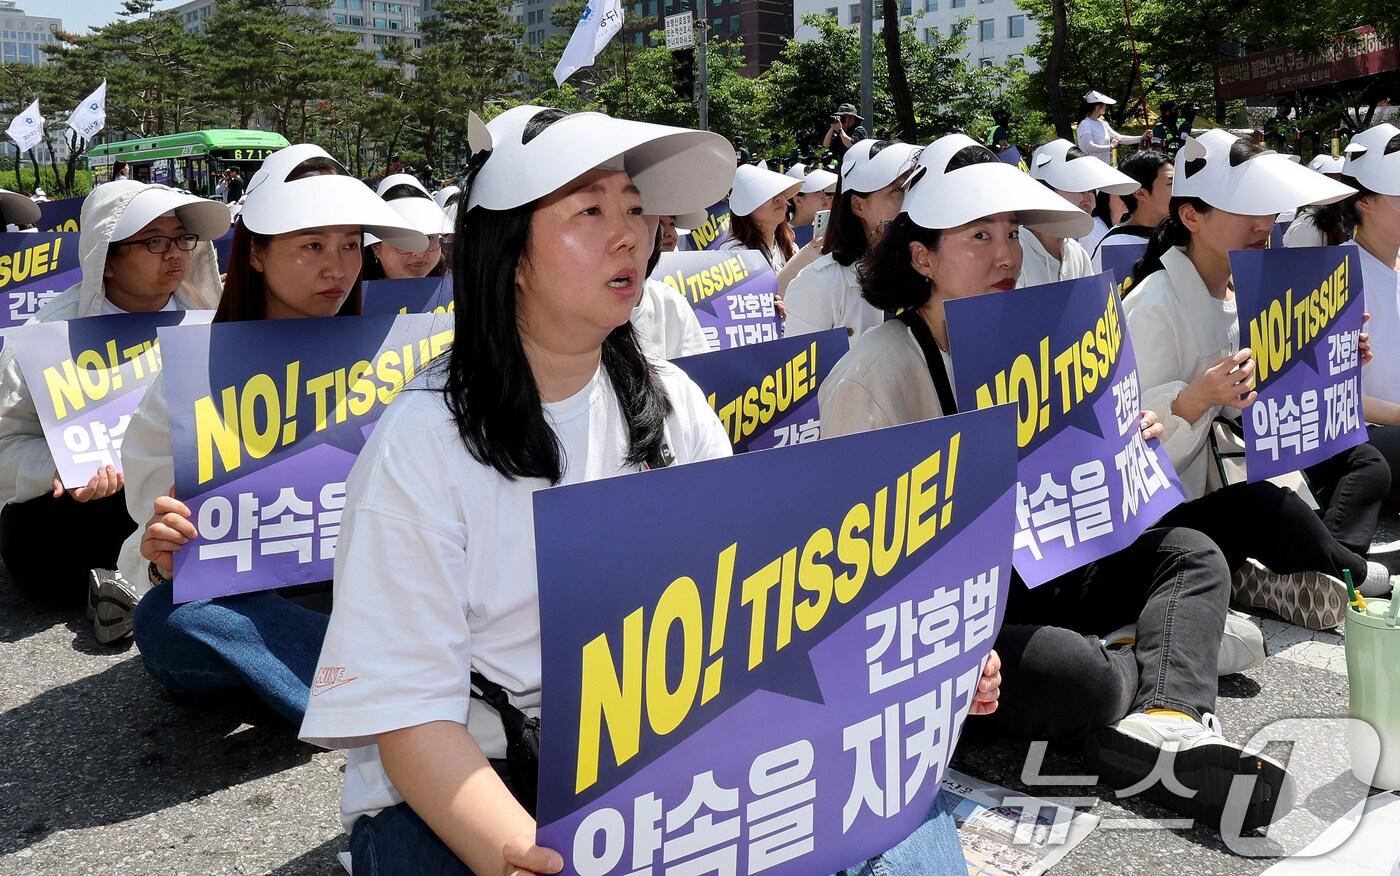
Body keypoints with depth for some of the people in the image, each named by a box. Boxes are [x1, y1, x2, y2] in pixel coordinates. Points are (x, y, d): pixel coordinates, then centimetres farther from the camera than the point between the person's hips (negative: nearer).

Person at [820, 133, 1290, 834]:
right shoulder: (869, 376, -17)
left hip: (1021, 572, 9)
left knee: (1191, 555, 0)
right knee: (1083, 677, -30)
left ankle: (1160, 722, -24)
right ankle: (1173, 662, 5)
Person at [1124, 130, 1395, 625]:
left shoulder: (1244, 290, 7)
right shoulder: (1154, 305, -19)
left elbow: (1254, 408, 14)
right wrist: (1198, 398, -40)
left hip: (1229, 472, 10)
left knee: (1365, 465, 9)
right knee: (1268, 507, -35)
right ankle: (1355, 573, -1)